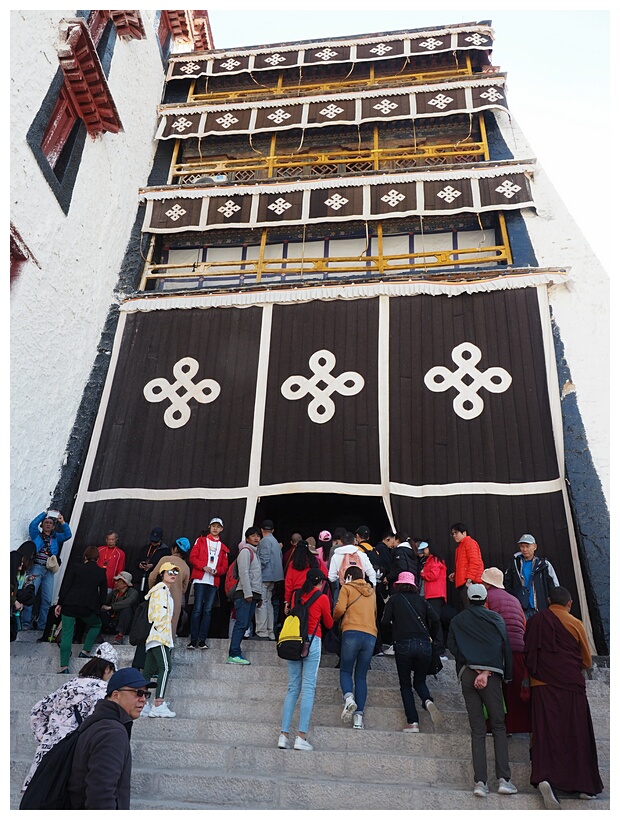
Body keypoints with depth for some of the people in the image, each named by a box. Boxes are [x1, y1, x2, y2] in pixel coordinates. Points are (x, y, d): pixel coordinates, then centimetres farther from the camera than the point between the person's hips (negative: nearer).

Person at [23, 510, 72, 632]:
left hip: (49, 571, 3)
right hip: (36, 568, -3)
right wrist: (45, 514, -2)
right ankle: (26, 624, -5)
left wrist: (63, 522, -8)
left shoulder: (56, 538, 19)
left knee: (47, 600, 1)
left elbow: (68, 535, 3)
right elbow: (32, 525, -3)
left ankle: (42, 625, 6)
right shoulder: (36, 535, 14)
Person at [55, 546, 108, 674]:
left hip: (69, 605, 0)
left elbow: (65, 586, -1)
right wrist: (99, 607, 22)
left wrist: (59, 603, 4)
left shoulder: (74, 567, 3)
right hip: (88, 607, 0)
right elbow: (103, 593, 10)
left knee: (67, 634, 5)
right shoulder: (101, 572, 7)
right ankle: (85, 651, 16)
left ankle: (64, 667, 0)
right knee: (96, 625, 27)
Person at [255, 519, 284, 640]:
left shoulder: (265, 541, -9)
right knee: (268, 603, 13)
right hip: (273, 577, 9)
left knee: (261, 603, -7)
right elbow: (280, 558, 17)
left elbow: (264, 559, -18)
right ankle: (270, 633, 16)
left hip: (264, 576, -9)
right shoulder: (276, 542, 18)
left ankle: (262, 632, -9)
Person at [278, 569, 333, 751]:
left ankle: (284, 735, 6)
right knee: (308, 688, -2)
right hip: (312, 641, -4)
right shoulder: (322, 597, 2)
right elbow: (329, 624, 13)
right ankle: (301, 737, -5)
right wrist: (330, 619, 33)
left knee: (293, 688, 9)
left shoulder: (297, 595, 12)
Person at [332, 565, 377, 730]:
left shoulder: (347, 588, 9)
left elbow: (339, 608, -3)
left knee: (345, 671, 8)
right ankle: (359, 716, 0)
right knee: (361, 676, 9)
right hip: (371, 635, 4)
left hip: (352, 632, -4)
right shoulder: (372, 592, 24)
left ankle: (349, 697, -20)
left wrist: (334, 617, 16)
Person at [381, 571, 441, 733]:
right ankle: (428, 701, -11)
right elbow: (435, 619, 4)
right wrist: (431, 638, 18)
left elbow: (385, 621, 2)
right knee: (420, 681, 19)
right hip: (424, 645, 3)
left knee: (405, 684, 11)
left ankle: (413, 722, -1)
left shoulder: (394, 599, 7)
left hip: (403, 645, -3)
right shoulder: (421, 600, 14)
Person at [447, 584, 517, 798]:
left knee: (477, 730, 5)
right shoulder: (496, 618, 8)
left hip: (467, 674, 2)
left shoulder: (457, 620, 11)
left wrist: (475, 669, -1)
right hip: (492, 674, -1)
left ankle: (480, 782, -2)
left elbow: (452, 646, 2)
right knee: (498, 727, 6)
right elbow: (505, 646, 1)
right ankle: (503, 779, -1)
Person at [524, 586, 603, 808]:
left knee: (545, 732, 0)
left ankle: (543, 778, -17)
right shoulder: (575, 624, -3)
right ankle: (582, 785, 18)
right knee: (575, 734, 11)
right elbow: (587, 661, 6)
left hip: (542, 686, 1)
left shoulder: (534, 621, 4)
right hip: (571, 685, -1)